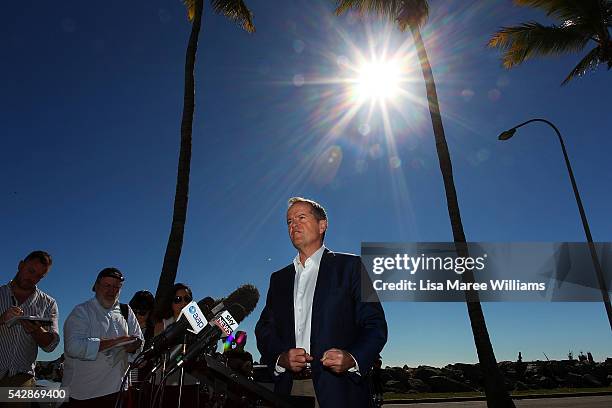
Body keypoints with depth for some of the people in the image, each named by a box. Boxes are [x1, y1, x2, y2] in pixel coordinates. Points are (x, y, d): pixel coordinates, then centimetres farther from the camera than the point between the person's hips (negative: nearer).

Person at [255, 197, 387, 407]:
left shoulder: (350, 266, 2)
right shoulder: (279, 278, 16)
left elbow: (376, 326, -3)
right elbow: (264, 330, 10)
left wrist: (352, 359, -20)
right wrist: (281, 358, -9)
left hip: (337, 390, -3)